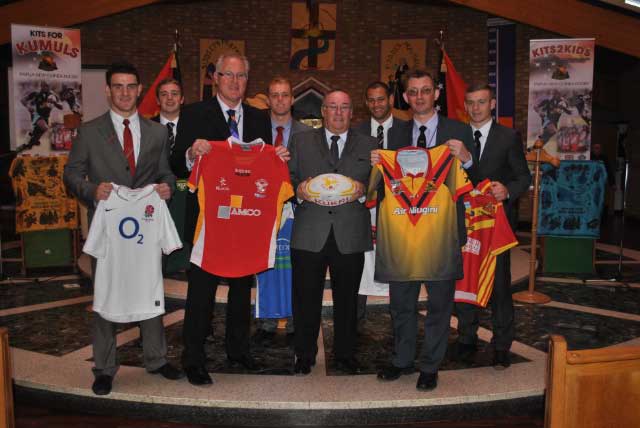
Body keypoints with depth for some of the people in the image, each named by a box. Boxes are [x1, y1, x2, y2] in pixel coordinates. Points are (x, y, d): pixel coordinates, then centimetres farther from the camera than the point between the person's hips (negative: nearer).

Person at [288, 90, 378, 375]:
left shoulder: (369, 145, 13)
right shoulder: (301, 141, 13)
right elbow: (288, 178, 9)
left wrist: (363, 190, -11)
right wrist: (298, 189, -11)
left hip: (350, 236, 1)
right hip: (309, 234, 0)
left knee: (347, 299, 8)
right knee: (306, 298, 5)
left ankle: (345, 355, 24)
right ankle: (304, 355, 21)